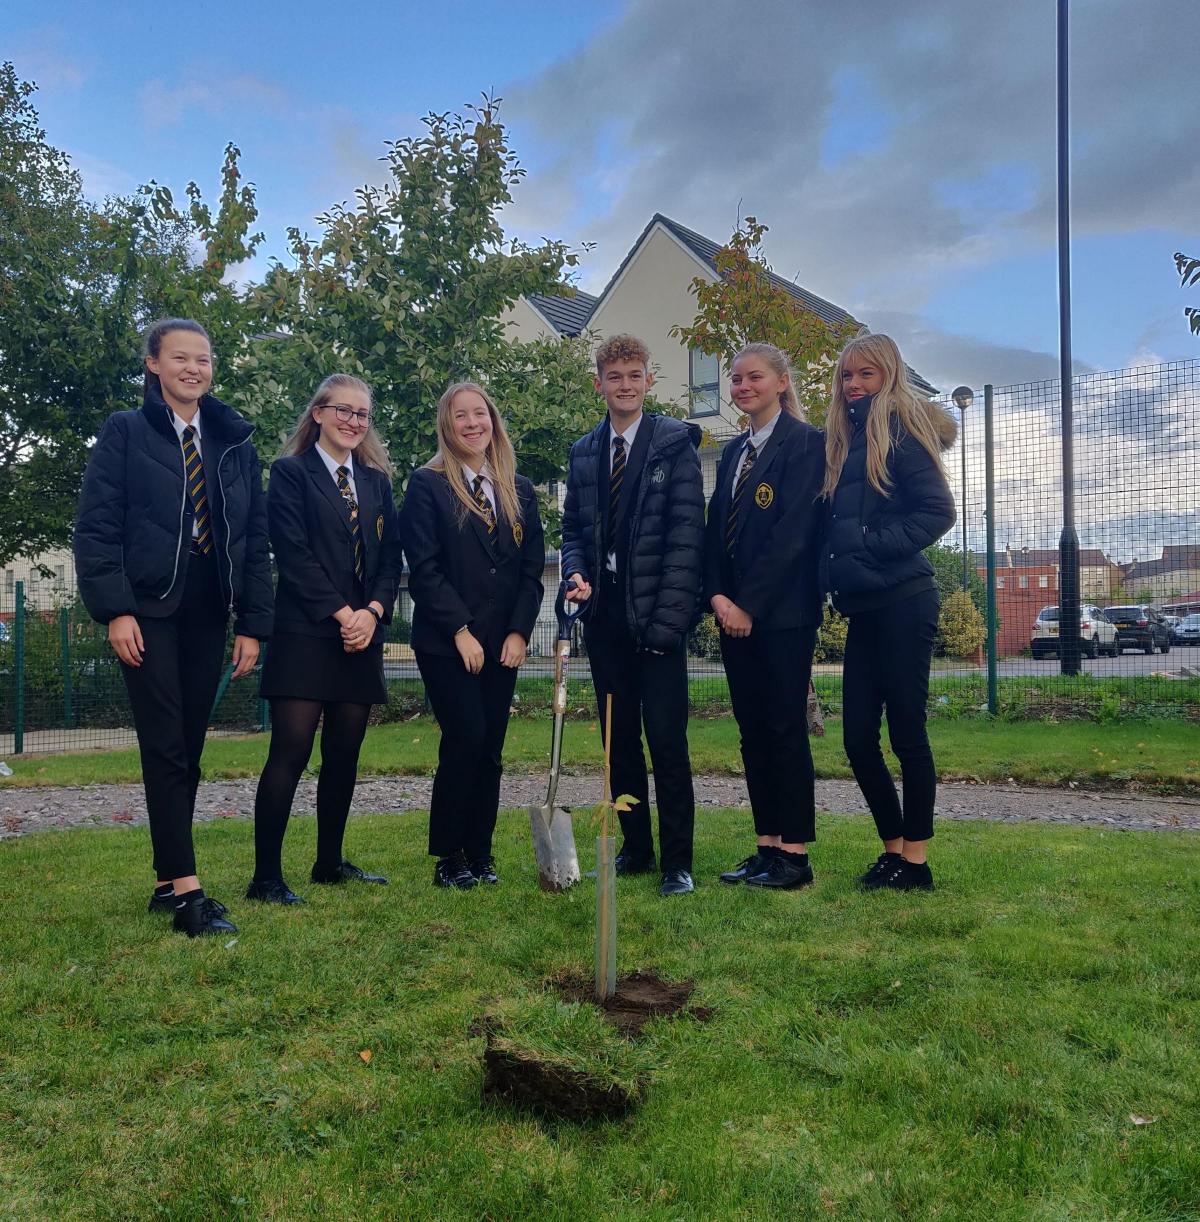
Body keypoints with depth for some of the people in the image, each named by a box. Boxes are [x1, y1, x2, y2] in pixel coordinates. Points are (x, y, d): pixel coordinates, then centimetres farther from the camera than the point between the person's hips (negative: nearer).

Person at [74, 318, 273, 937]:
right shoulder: (125, 432, 2)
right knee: (166, 749, -8)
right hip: (148, 611, -4)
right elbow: (96, 527, -4)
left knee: (187, 749, 8)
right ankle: (186, 891, -7)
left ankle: (168, 880, 18)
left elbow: (255, 537, 11)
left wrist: (253, 624, 4)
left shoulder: (235, 442, 13)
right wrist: (115, 611, -15)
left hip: (208, 614, 4)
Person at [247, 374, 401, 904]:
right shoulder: (290, 473, 1)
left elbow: (391, 558, 11)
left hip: (362, 635, 6)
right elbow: (294, 555, -8)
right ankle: (266, 876, -3)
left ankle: (330, 862, 21)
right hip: (305, 635, -5)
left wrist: (372, 612, -6)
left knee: (344, 755, 9)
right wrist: (341, 613, -14)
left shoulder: (377, 481, 17)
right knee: (290, 752, -9)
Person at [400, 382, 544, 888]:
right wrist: (460, 631, -13)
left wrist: (519, 631, -2)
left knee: (490, 748, 5)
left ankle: (480, 853, 16)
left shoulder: (518, 489, 12)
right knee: (465, 741, -9)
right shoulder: (427, 485, -1)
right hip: (446, 643, -4)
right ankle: (449, 857, 5)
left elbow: (532, 567, 10)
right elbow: (424, 568, -8)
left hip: (502, 643, 4)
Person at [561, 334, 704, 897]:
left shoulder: (674, 444, -2)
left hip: (656, 613, -5)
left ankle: (677, 861, 6)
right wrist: (576, 574, -5)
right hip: (604, 613, 5)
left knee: (666, 739, -6)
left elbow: (687, 534, -8)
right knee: (620, 739, 11)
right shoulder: (583, 452, 14)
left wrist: (668, 617, -15)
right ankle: (635, 848, 22)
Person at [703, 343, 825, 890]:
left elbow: (792, 533, -14)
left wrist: (749, 605, -15)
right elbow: (716, 531, 14)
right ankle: (766, 846, 16)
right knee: (752, 730, 9)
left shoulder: (805, 443, -6)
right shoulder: (734, 452, 18)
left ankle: (794, 855, 4)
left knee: (786, 728, -4)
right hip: (735, 611, 7)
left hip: (782, 612, -7)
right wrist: (718, 596, -2)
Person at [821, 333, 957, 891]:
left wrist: (870, 544, -14)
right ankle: (893, 848, 20)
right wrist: (836, 566, 7)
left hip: (902, 602, -7)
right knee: (858, 737, 6)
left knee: (906, 731, -2)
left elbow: (938, 510, -13)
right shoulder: (844, 442, 18)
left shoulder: (901, 429, -5)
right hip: (863, 608, 8)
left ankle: (916, 859, 9)